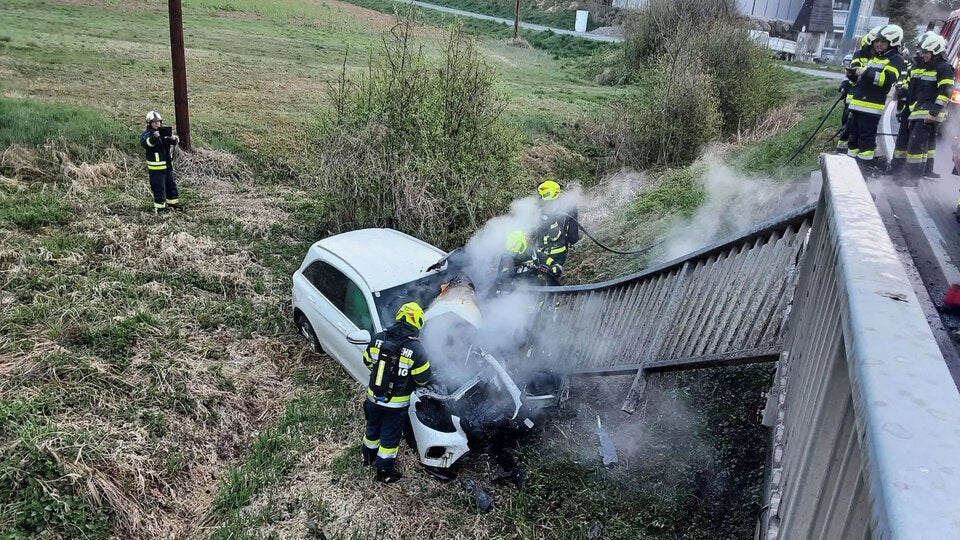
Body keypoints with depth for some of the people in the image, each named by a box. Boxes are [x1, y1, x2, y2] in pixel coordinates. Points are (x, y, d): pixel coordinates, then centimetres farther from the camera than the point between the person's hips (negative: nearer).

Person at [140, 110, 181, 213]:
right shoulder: (146, 134, -6)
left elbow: (175, 141, 2)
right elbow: (144, 143, -25)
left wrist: (174, 139, -22)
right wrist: (154, 137, -43)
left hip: (168, 165, 5)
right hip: (156, 167, -5)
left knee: (171, 185, 13)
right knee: (159, 188, -4)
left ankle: (173, 203, 26)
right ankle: (159, 206, 4)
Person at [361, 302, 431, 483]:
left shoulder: (378, 339, -13)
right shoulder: (416, 349, -25)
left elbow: (367, 361, 4)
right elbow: (423, 379, -14)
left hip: (374, 397, 4)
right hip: (396, 404, -4)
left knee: (373, 428, 28)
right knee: (390, 436, 16)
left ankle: (368, 456, 51)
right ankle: (384, 471, 32)